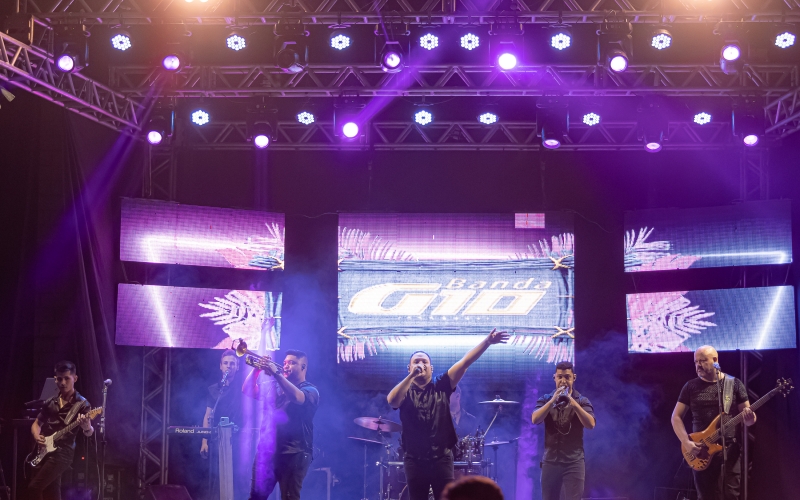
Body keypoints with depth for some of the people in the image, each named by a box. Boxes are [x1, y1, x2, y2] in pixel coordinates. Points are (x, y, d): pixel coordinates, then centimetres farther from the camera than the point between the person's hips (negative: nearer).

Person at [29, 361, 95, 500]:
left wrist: (86, 427, -35)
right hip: (44, 452, 6)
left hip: (62, 452, -6)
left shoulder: (81, 403, -3)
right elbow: (36, 423, 21)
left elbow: (89, 433, -11)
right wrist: (37, 436, -1)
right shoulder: (50, 402, 13)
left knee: (34, 488, -18)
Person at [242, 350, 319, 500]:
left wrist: (276, 373, -31)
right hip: (266, 450, 6)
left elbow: (296, 397, -25)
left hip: (293, 454, -6)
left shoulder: (310, 390, -2)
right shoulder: (275, 387, 18)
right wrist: (257, 369, -8)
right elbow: (248, 391, 8)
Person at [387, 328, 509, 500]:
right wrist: (411, 376, -21)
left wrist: (487, 341, -10)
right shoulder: (404, 391, 6)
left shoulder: (441, 386, 7)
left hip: (441, 458, 0)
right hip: (414, 460, 0)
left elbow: (465, 362, -2)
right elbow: (392, 401, -18)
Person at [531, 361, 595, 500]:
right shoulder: (545, 400, 8)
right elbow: (535, 420, -9)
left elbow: (590, 424, -13)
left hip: (574, 461, -2)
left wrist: (573, 403, -24)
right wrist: (553, 400, -19)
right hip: (550, 461, 2)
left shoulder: (582, 401, 3)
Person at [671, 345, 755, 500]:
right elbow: (676, 417, 6)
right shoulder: (691, 386, 6)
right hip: (701, 450, 1)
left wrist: (749, 419, -19)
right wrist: (686, 442, -9)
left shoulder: (734, 383, 4)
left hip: (730, 449, -1)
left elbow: (746, 415, 6)